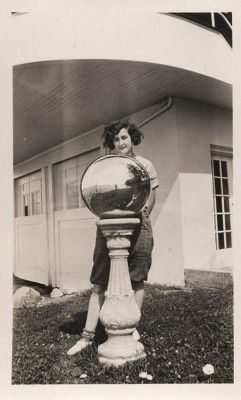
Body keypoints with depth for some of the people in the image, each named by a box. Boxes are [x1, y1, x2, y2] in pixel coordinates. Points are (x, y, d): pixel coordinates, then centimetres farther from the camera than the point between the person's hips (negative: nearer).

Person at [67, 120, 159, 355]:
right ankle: (88, 335, 10)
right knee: (98, 283, 1)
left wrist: (138, 216, -4)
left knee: (136, 280, 6)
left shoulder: (145, 165, 7)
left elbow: (151, 198, 8)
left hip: (137, 226, -1)